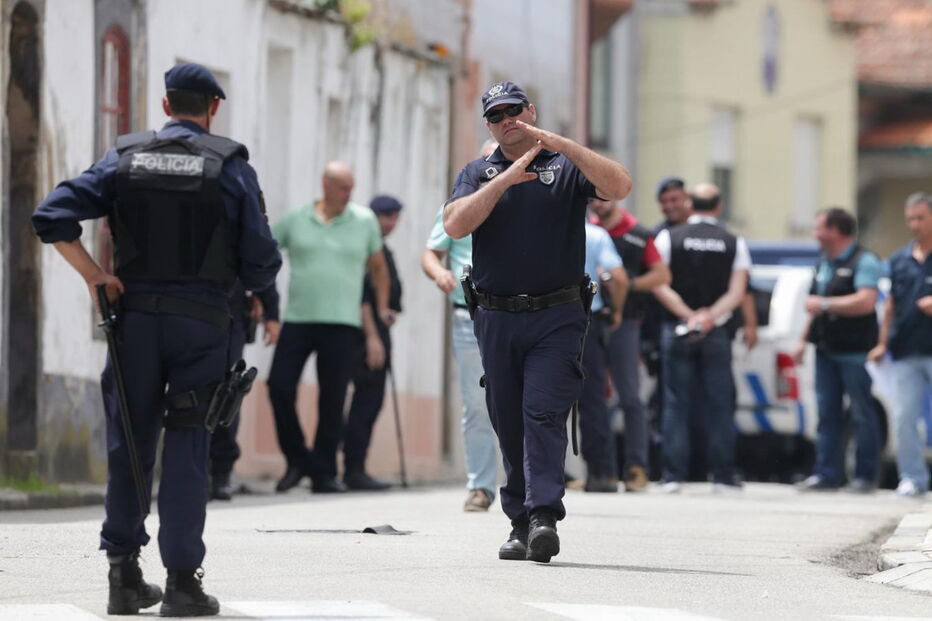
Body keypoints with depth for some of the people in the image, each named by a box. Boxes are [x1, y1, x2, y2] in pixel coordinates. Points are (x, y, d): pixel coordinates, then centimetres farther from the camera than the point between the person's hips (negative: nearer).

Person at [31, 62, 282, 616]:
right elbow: (261, 267, -3)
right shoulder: (231, 166, -1)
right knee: (187, 449, 1)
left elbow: (52, 217, -6)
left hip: (135, 318, 2)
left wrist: (93, 275, -1)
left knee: (129, 446, 11)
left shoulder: (126, 159, 5)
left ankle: (125, 574, 12)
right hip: (201, 323, -2)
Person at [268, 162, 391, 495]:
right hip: (297, 319, 0)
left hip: (342, 324, 0)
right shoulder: (294, 220, 6)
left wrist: (382, 307, 14)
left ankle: (324, 473, 4)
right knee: (280, 387, -8)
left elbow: (378, 267, 20)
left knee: (333, 399, -3)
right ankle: (297, 460, 8)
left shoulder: (364, 221, 8)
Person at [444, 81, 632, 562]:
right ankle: (521, 523, 15)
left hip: (556, 318, -3)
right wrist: (505, 179, -12)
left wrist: (561, 144, -17)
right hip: (497, 319, 3)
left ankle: (544, 517, -23)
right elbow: (455, 225, -5)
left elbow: (618, 186, -13)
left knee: (544, 413, -16)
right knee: (509, 426, 7)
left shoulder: (565, 167, 6)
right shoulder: (479, 174, 13)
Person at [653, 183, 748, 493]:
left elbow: (659, 285, -8)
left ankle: (673, 476, -2)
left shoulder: (668, 238, 0)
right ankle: (723, 476, 2)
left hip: (676, 330, 0)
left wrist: (688, 316, -11)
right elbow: (737, 293, -5)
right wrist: (709, 317, -12)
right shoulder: (734, 243, 3)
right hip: (716, 334, 0)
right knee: (720, 406, 4)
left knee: (676, 404, 2)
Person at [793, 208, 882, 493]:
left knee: (862, 414, -2)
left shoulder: (864, 261, -9)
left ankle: (865, 475, 3)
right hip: (826, 349, 8)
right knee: (827, 413, 5)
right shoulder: (824, 263, 18)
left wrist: (824, 304, -16)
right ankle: (827, 474, 7)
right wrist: (804, 340, 20)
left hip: (854, 352, -8)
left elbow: (865, 302, -21)